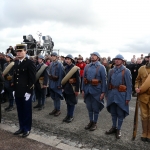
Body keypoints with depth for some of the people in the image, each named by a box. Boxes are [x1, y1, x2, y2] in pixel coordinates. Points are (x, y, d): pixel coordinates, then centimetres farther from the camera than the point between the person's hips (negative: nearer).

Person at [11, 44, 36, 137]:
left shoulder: (30, 63, -10)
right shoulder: (16, 63, 13)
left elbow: (32, 79, -15)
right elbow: (14, 77, 18)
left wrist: (28, 92, -17)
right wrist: (14, 90, 12)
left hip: (26, 92, -7)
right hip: (18, 92, 7)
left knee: (27, 111, 6)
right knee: (20, 111, 15)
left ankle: (27, 129, 21)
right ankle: (22, 128, 29)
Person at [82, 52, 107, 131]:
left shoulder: (101, 67, -5)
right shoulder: (87, 67, 8)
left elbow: (104, 80, -8)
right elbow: (84, 78, 10)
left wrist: (103, 92, -12)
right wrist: (83, 90, 7)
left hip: (96, 91, -4)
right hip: (88, 90, 4)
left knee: (96, 108, 8)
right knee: (89, 107, 14)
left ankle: (95, 123, 24)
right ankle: (91, 121, 31)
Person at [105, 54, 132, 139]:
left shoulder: (126, 71, -7)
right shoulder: (111, 71, 7)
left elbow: (129, 85, -9)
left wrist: (128, 97, -12)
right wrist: (107, 94, 9)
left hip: (121, 95, -4)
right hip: (112, 95, 5)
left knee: (120, 113, 7)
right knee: (113, 112, 15)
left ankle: (119, 130, 22)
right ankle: (114, 127, 32)